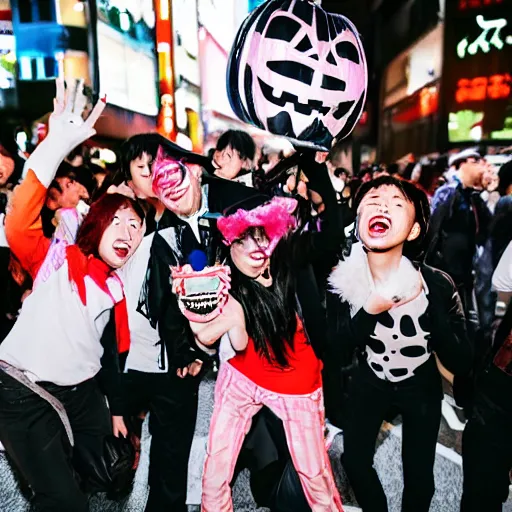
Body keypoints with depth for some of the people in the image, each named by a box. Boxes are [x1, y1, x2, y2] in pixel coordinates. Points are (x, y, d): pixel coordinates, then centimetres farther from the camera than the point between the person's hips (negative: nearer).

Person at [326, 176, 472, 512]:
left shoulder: (437, 284, -27)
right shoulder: (342, 282, -23)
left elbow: (461, 363, -24)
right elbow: (339, 356, -20)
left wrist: (428, 302, -37)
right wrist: (369, 310, -36)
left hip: (421, 390, -1)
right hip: (368, 385, 1)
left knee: (419, 477, 11)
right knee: (355, 461, 14)